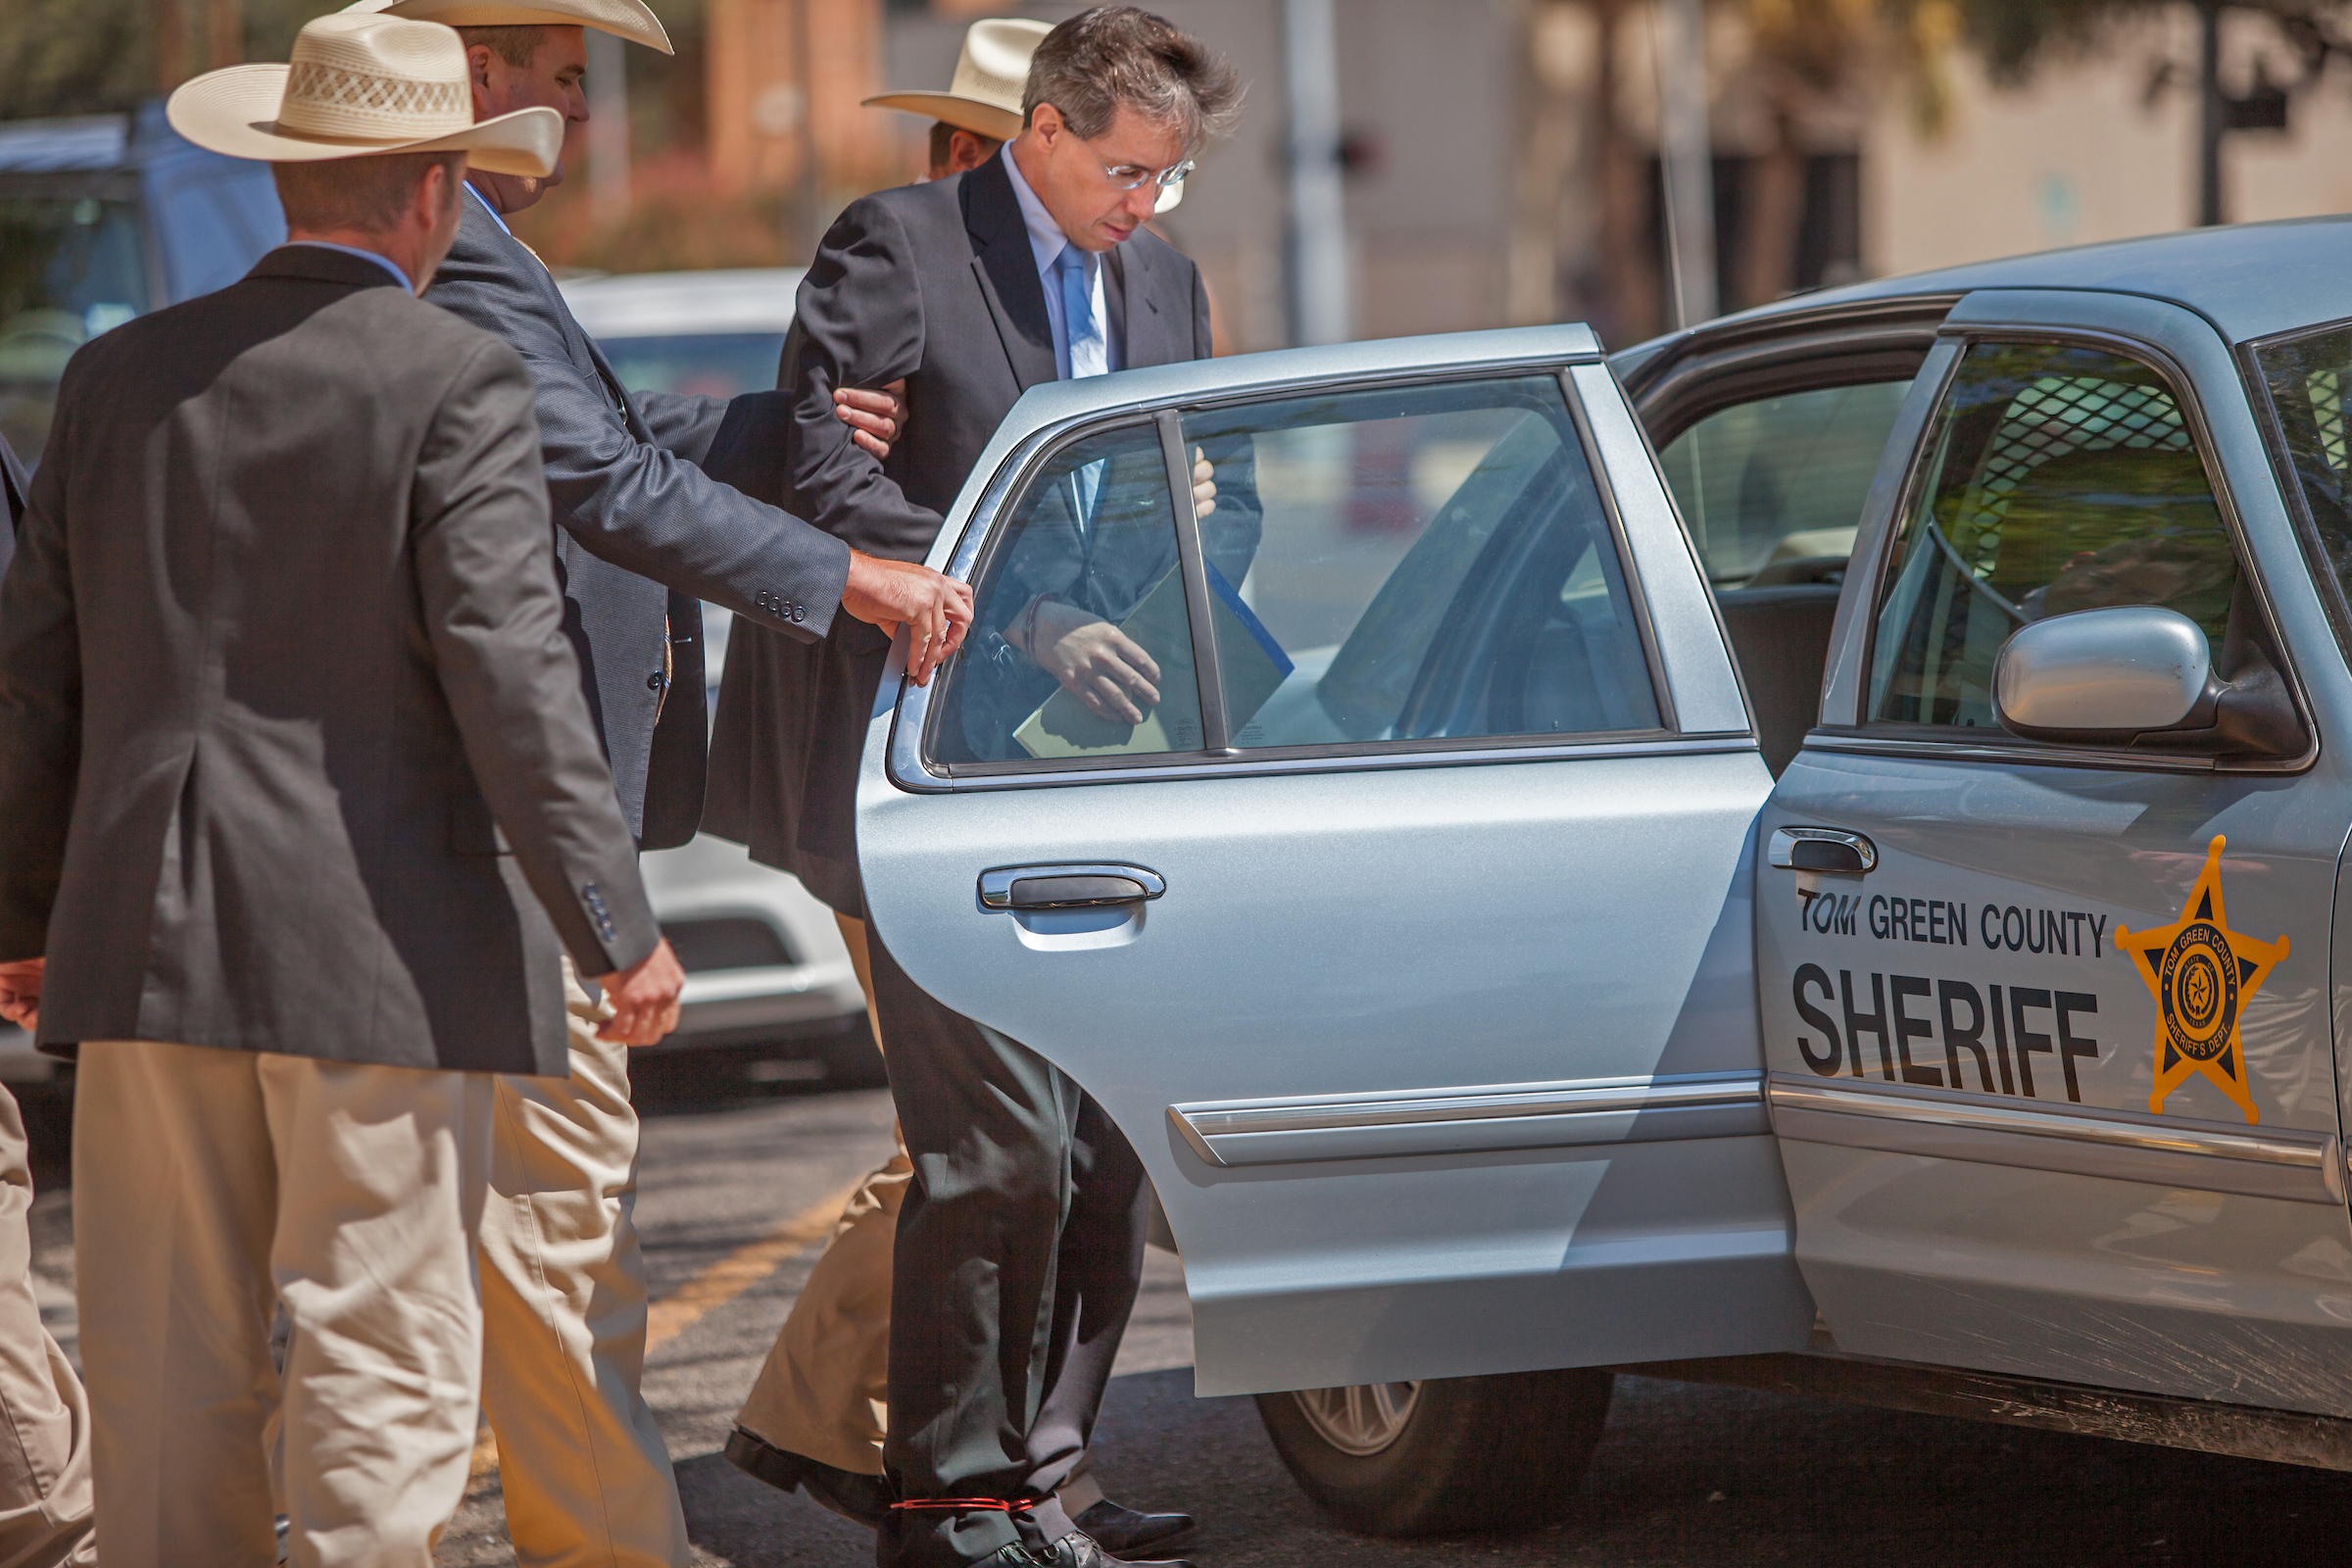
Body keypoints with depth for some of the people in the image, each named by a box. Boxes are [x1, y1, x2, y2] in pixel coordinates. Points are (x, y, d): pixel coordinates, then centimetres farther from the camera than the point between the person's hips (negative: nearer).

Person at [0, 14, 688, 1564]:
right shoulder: (455, 383, -8)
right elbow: (508, 670, -14)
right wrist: (616, 928, -10)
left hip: (150, 949, 5)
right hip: (379, 953, -5)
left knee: (168, 1370, 10)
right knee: (379, 1367, -1)